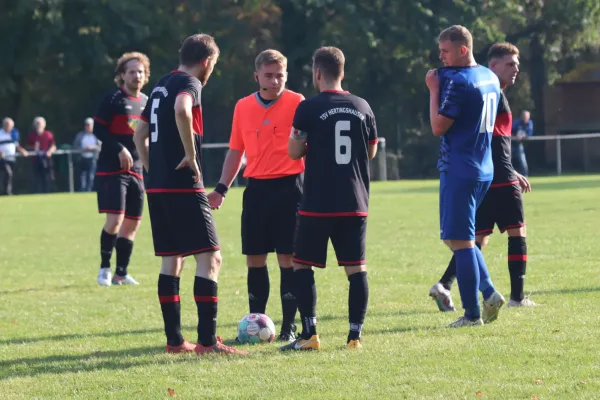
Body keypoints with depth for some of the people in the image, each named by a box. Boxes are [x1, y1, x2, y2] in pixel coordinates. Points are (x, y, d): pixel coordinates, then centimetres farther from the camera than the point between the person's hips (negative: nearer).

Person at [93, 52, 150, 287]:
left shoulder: (147, 103, 14)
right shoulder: (113, 100, -6)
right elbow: (98, 130, -10)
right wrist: (120, 149, -20)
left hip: (136, 170, 7)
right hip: (111, 169, -7)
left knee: (132, 223, 6)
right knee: (115, 219, -14)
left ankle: (121, 273, 15)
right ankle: (105, 269, -1)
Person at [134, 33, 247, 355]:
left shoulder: (161, 85, 18)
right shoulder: (189, 84, -9)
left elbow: (140, 133, 24)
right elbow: (181, 110, -32)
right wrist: (191, 154, -22)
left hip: (157, 187, 9)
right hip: (184, 186, -9)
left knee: (172, 260, 13)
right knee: (210, 258, -7)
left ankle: (174, 340, 14)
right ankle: (207, 341, -12)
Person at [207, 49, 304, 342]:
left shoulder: (296, 103, -4)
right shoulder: (243, 107, 9)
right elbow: (236, 150, 16)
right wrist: (221, 189, 11)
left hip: (288, 186, -4)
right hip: (256, 188, 4)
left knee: (288, 257, -2)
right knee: (254, 257, 6)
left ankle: (289, 326, 4)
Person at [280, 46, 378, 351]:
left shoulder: (309, 108, -7)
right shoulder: (362, 107, 6)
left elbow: (294, 152, -4)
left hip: (318, 203, -3)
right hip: (355, 203, 4)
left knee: (303, 265, 6)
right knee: (356, 268, 5)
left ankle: (309, 335, 0)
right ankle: (355, 335, 1)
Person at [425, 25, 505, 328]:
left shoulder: (457, 81, -16)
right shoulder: (490, 78, 12)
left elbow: (438, 127, -16)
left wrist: (434, 90, -7)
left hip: (459, 171, -9)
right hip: (484, 169, 9)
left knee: (460, 240, -4)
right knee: (461, 238, 17)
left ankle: (472, 313, -4)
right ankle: (489, 293, 4)